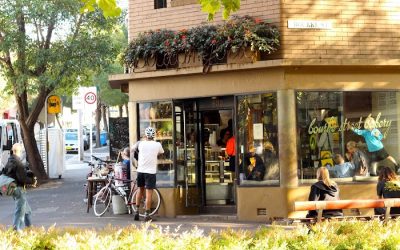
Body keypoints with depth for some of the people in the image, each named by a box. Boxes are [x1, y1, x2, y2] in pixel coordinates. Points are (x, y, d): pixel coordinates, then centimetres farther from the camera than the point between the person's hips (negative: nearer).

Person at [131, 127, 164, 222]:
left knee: (140, 190, 21)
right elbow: (161, 152, 17)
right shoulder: (157, 145, -4)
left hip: (140, 170, 3)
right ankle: (147, 215, -3)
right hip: (151, 171, -3)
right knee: (149, 193, -2)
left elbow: (132, 149, 19)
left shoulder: (141, 143, -1)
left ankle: (137, 211, 20)